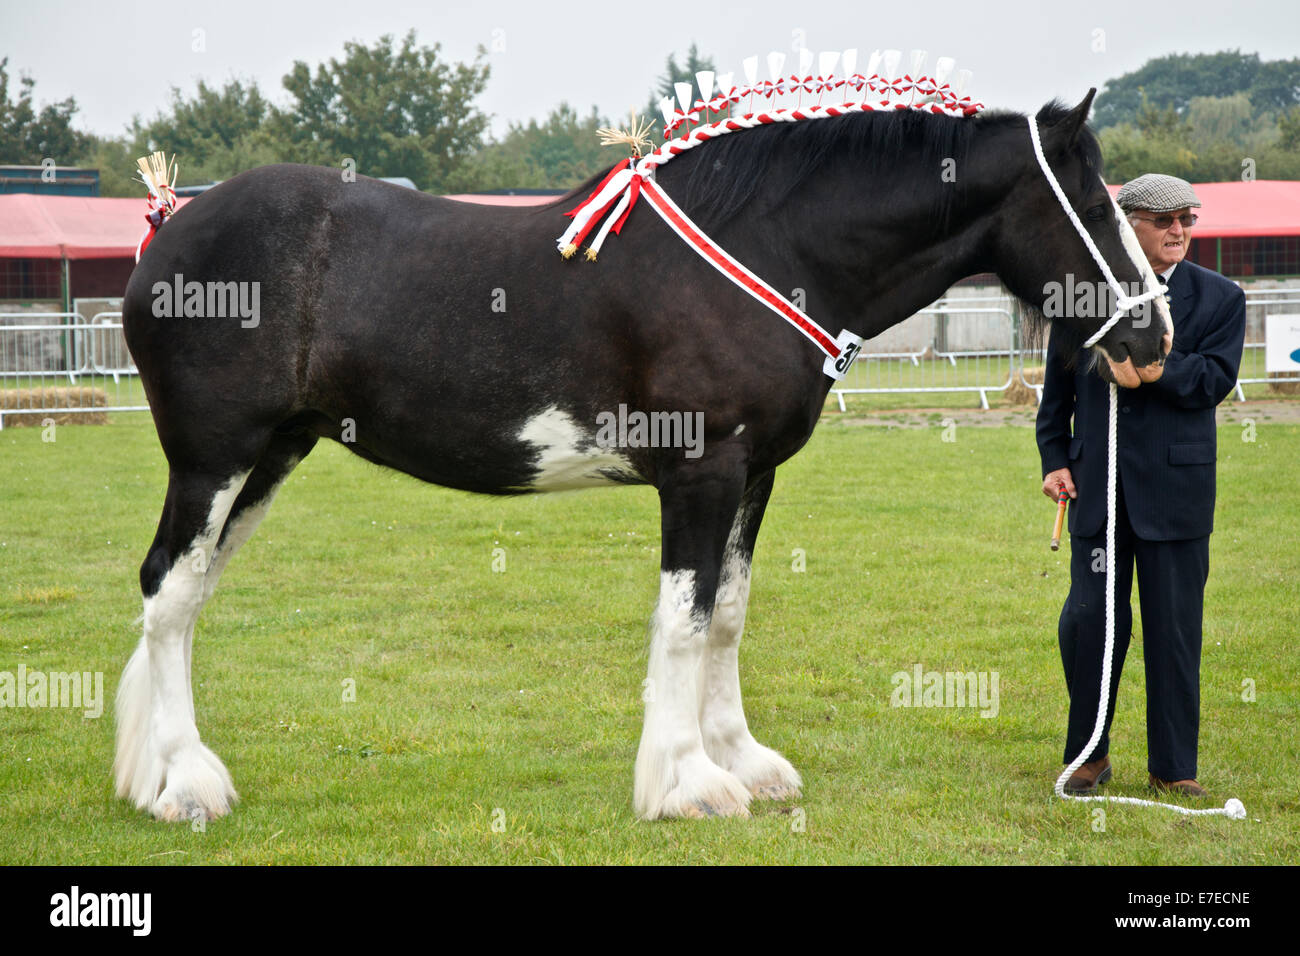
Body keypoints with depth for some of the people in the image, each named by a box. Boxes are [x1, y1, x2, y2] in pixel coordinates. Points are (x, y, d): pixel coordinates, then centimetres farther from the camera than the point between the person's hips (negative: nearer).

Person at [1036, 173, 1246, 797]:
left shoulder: (1220, 299, 3)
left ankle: (1173, 767, 13)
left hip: (1176, 486, -1)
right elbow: (1056, 388, 13)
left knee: (1174, 628, 3)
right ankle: (1087, 754, 16)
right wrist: (1054, 459, 4)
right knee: (1089, 618, -1)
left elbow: (1214, 379, -10)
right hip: (1096, 485, 1)